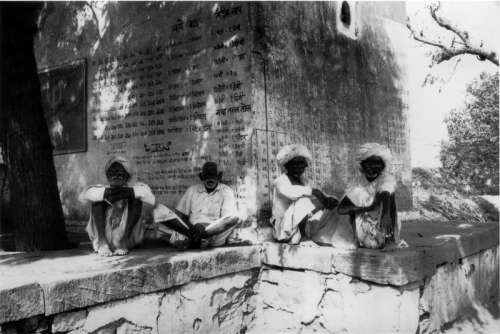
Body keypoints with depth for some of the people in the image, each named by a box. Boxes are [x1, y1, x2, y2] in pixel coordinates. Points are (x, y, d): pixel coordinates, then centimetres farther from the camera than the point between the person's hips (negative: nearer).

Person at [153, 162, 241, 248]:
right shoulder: (192, 190, 19)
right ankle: (193, 235, -36)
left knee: (235, 218, -33)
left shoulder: (227, 192, 10)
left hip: (215, 233, -2)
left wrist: (203, 228, -19)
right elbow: (180, 213, 12)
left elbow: (228, 219, -3)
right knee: (159, 210, -17)